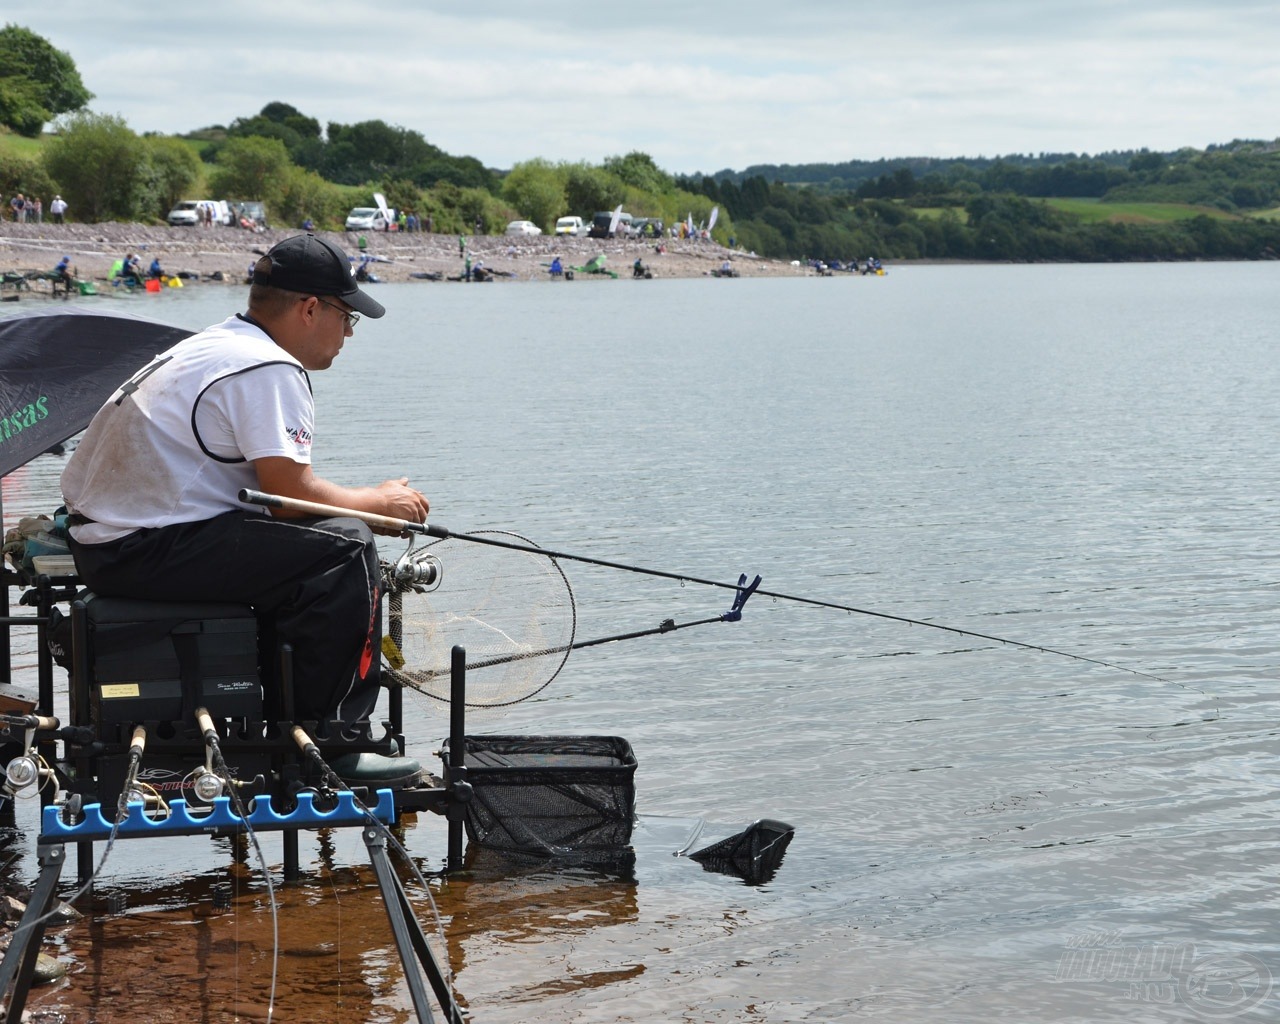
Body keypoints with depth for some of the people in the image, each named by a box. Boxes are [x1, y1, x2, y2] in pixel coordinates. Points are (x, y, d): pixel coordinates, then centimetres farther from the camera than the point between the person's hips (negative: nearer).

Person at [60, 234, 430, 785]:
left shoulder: (213, 345, 19)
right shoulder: (269, 368, -13)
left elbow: (272, 487, 22)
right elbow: (292, 491, -16)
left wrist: (368, 504, 13)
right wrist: (382, 501, 1)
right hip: (146, 550, -11)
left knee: (290, 548, 23)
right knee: (345, 549, -15)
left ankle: (279, 713, 25)